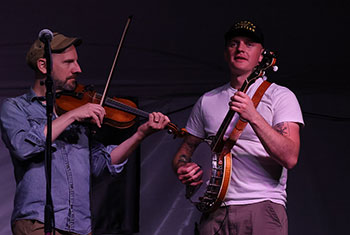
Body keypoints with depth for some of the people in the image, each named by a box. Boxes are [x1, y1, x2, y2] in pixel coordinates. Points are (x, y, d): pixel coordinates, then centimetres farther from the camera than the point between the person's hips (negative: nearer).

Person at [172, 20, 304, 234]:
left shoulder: (279, 96, 3)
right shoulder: (207, 101, 17)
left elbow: (290, 158, -11)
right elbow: (185, 150, 24)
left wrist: (253, 117, -22)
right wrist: (183, 168, 1)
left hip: (262, 210, -3)